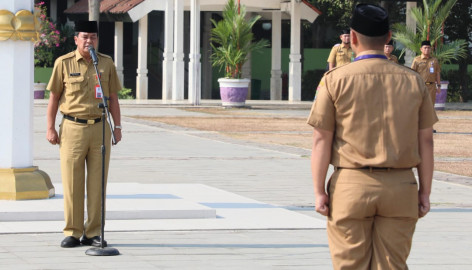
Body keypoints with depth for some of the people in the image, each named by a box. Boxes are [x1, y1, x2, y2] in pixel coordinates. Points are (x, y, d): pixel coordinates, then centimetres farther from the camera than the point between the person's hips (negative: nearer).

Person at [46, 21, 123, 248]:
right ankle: (72, 233, 5)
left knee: (97, 183, 2)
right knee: (72, 184, -1)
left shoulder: (106, 63, 8)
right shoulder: (63, 63, 1)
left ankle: (94, 233, 8)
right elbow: (54, 97, 5)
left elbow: (113, 98, 14)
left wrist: (117, 126, 9)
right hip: (73, 128, -2)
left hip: (100, 128, 2)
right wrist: (51, 128, 0)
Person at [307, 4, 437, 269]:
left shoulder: (335, 80, -3)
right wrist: (425, 192, 12)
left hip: (351, 186, -2)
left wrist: (319, 191, 1)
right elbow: (426, 140, 6)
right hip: (401, 188, 2)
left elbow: (321, 140, -4)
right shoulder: (413, 81, 4)